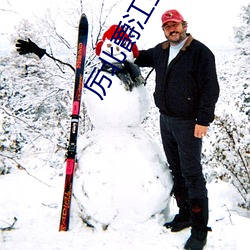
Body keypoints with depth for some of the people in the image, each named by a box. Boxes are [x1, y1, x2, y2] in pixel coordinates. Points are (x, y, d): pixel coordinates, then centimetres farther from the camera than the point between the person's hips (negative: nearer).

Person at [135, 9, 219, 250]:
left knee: (192, 174, -5)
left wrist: (203, 120, -18)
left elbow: (210, 88, -14)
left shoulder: (200, 52, -10)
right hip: (165, 120, 7)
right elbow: (140, 57, 30)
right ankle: (185, 214, 31)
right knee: (176, 170, 15)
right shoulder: (160, 51, 10)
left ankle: (199, 229, 6)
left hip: (188, 123, -7)